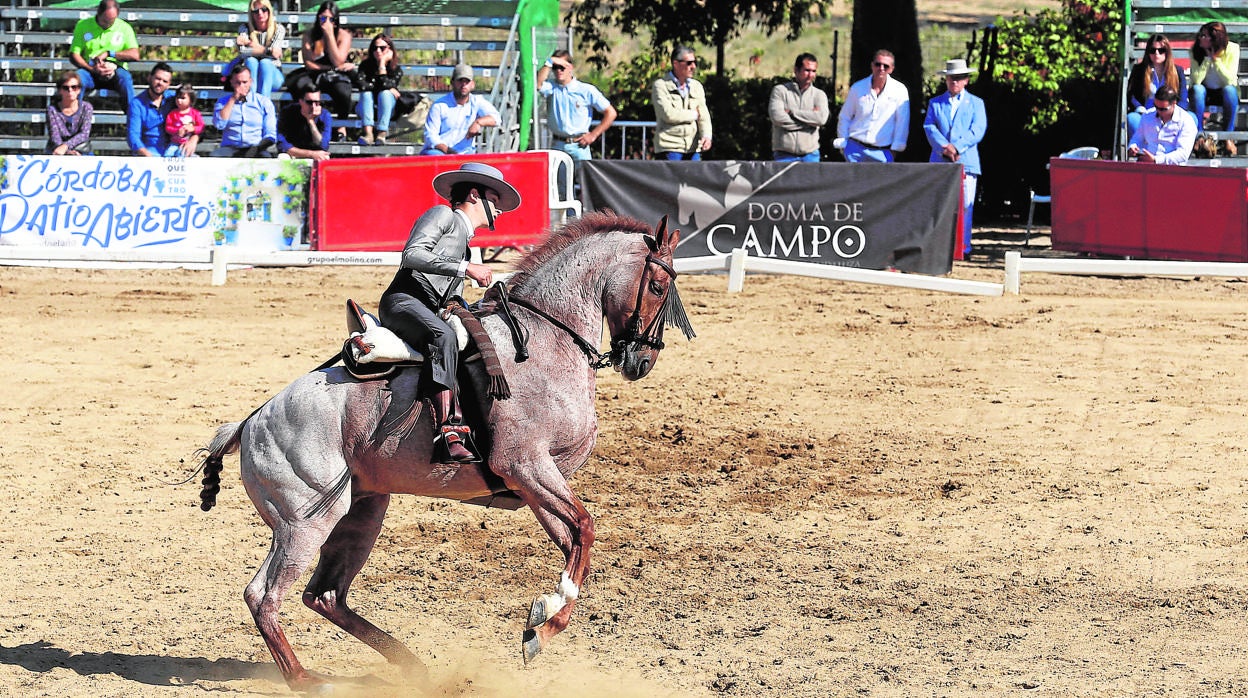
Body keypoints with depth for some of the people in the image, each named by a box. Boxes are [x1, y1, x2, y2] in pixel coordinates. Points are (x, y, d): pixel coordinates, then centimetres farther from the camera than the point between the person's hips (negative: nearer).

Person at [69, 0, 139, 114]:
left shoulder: (124, 28, 8)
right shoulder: (83, 25, 6)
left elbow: (135, 55, -2)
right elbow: (74, 55, 0)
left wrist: (109, 53, -10)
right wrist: (92, 69, -16)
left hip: (115, 71, 0)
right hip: (90, 71, 0)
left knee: (124, 77, -35)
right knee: (78, 76, -33)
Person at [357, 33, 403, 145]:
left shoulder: (396, 69, -6)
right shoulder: (366, 65, -3)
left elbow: (385, 85, -24)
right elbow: (362, 85, -20)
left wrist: (382, 64, -19)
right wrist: (388, 89, -18)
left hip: (386, 110, -1)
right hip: (367, 109, 1)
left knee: (385, 93, -29)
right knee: (366, 93, -28)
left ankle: (382, 134, -44)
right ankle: (368, 133, -46)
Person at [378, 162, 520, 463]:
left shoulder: (463, 242, 33)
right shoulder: (443, 215, 7)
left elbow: (452, 303, 29)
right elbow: (412, 255, -12)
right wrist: (465, 268, -15)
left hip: (430, 313, 10)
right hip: (402, 300, -10)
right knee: (443, 337, -37)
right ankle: (448, 437, -49)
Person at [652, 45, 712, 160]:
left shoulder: (696, 86, 16)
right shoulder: (660, 86, -1)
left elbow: (704, 116, 8)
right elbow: (668, 114, -14)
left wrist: (706, 136, -12)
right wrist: (694, 114, -1)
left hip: (693, 148, 5)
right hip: (669, 148, -5)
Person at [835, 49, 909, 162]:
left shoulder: (900, 91, -1)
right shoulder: (857, 88, 5)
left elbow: (902, 123, 2)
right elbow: (844, 118, 13)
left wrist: (896, 148, -1)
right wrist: (843, 143, 8)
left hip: (882, 153, -1)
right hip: (855, 148, 1)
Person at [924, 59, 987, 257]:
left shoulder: (975, 103, 13)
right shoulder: (935, 103, 17)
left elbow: (977, 130, 0)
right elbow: (929, 128, 3)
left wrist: (957, 147, -14)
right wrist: (944, 148, -14)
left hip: (966, 162, -1)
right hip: (939, 162, 1)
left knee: (965, 207, -5)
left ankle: (963, 247, -1)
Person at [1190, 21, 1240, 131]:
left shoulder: (1232, 49, -19)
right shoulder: (1196, 50, -15)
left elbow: (1229, 81, -24)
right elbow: (1196, 80, -24)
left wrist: (1215, 59, -29)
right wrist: (1207, 58, -29)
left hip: (1226, 93, -1)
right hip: (1206, 91, 1)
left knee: (1229, 89, -34)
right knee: (1197, 89, -32)